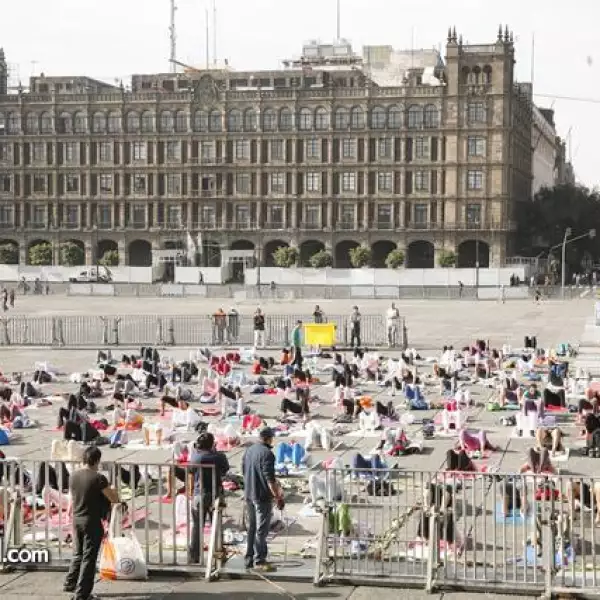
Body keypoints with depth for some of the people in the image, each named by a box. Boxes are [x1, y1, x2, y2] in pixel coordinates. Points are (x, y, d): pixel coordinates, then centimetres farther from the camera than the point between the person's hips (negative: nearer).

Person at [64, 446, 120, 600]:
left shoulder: (74, 476, 2)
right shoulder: (98, 478, -18)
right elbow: (115, 500, -13)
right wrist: (113, 490, 7)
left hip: (76, 519, 6)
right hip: (92, 521, -6)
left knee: (78, 554, 24)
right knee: (89, 558, 2)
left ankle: (70, 583, 33)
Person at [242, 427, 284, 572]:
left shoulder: (249, 451, 10)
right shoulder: (267, 453, -16)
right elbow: (270, 479, -20)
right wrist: (278, 497, -18)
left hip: (248, 495, 8)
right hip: (262, 496, -8)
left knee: (251, 528, 15)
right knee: (261, 529, -3)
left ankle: (249, 559, 20)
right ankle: (259, 560, -2)